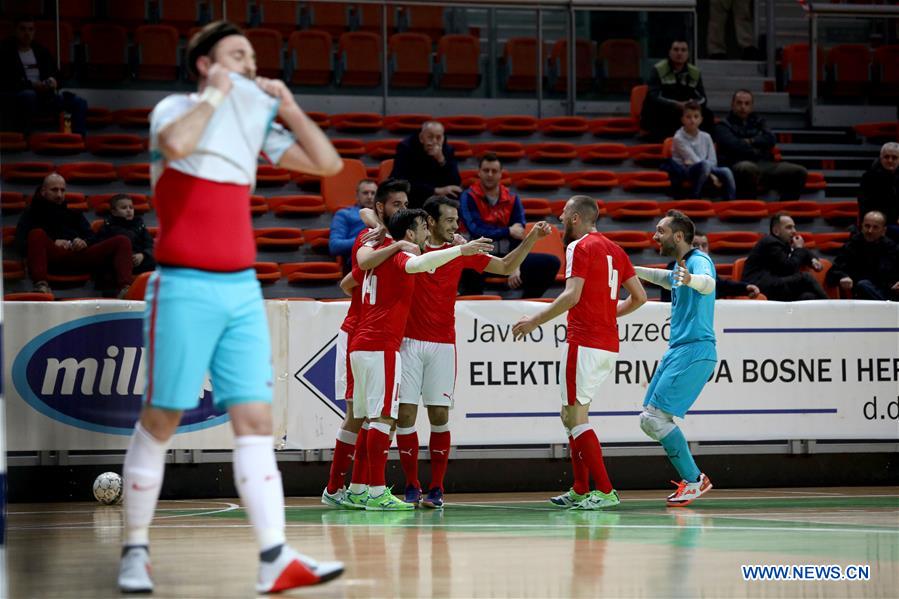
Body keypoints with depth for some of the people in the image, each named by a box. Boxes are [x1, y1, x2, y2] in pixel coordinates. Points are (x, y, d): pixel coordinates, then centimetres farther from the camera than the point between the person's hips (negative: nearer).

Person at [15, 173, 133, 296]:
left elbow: (93, 239, 25)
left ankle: (124, 288, -41)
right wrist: (52, 244, -10)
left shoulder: (74, 215, 36)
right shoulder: (32, 214, 23)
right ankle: (41, 285, -56)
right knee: (37, 234, -36)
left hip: (79, 254, 4)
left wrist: (84, 242, -2)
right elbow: (21, 245, 6)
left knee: (122, 241, -14)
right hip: (54, 256, -4)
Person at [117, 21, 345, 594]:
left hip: (243, 289, 6)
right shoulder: (176, 109, -3)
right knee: (161, 421, 0)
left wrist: (289, 107, 5)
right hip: (185, 288, -6)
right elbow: (176, 143, -27)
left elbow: (328, 164, 13)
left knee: (255, 422, -4)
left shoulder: (255, 121, 14)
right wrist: (215, 94, -14)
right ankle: (136, 550, 10)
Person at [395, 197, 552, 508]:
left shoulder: (460, 252, 8)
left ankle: (436, 489, 5)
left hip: (443, 345, 2)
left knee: (439, 416, -1)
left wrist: (531, 238, 6)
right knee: (405, 413, -3)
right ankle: (412, 487, 6)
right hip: (409, 342, -2)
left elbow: (506, 266, 15)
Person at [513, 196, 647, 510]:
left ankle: (605, 490, -14)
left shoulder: (580, 246, -8)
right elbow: (639, 297, 14)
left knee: (574, 417, -7)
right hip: (609, 345, 9)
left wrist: (535, 321, -13)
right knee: (573, 415, 17)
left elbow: (572, 296, -19)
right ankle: (581, 490, 17)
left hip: (584, 342, -9)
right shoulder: (614, 249, 16)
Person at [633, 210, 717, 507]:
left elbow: (708, 282, -36)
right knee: (649, 419, 8)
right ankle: (692, 479, 12)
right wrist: (634, 270, 50)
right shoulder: (680, 266, 18)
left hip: (694, 351, -10)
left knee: (654, 416, -16)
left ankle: (693, 480, -10)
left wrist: (691, 279, -57)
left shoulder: (699, 261, -12)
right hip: (676, 350, 10)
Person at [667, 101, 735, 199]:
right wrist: (712, 175, -20)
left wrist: (693, 163, -15)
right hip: (684, 172, -5)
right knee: (705, 165, -37)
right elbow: (694, 159, -15)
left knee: (726, 171, -23)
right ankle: (694, 198, -31)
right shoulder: (679, 138, -8)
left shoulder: (706, 137, 8)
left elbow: (713, 161, 2)